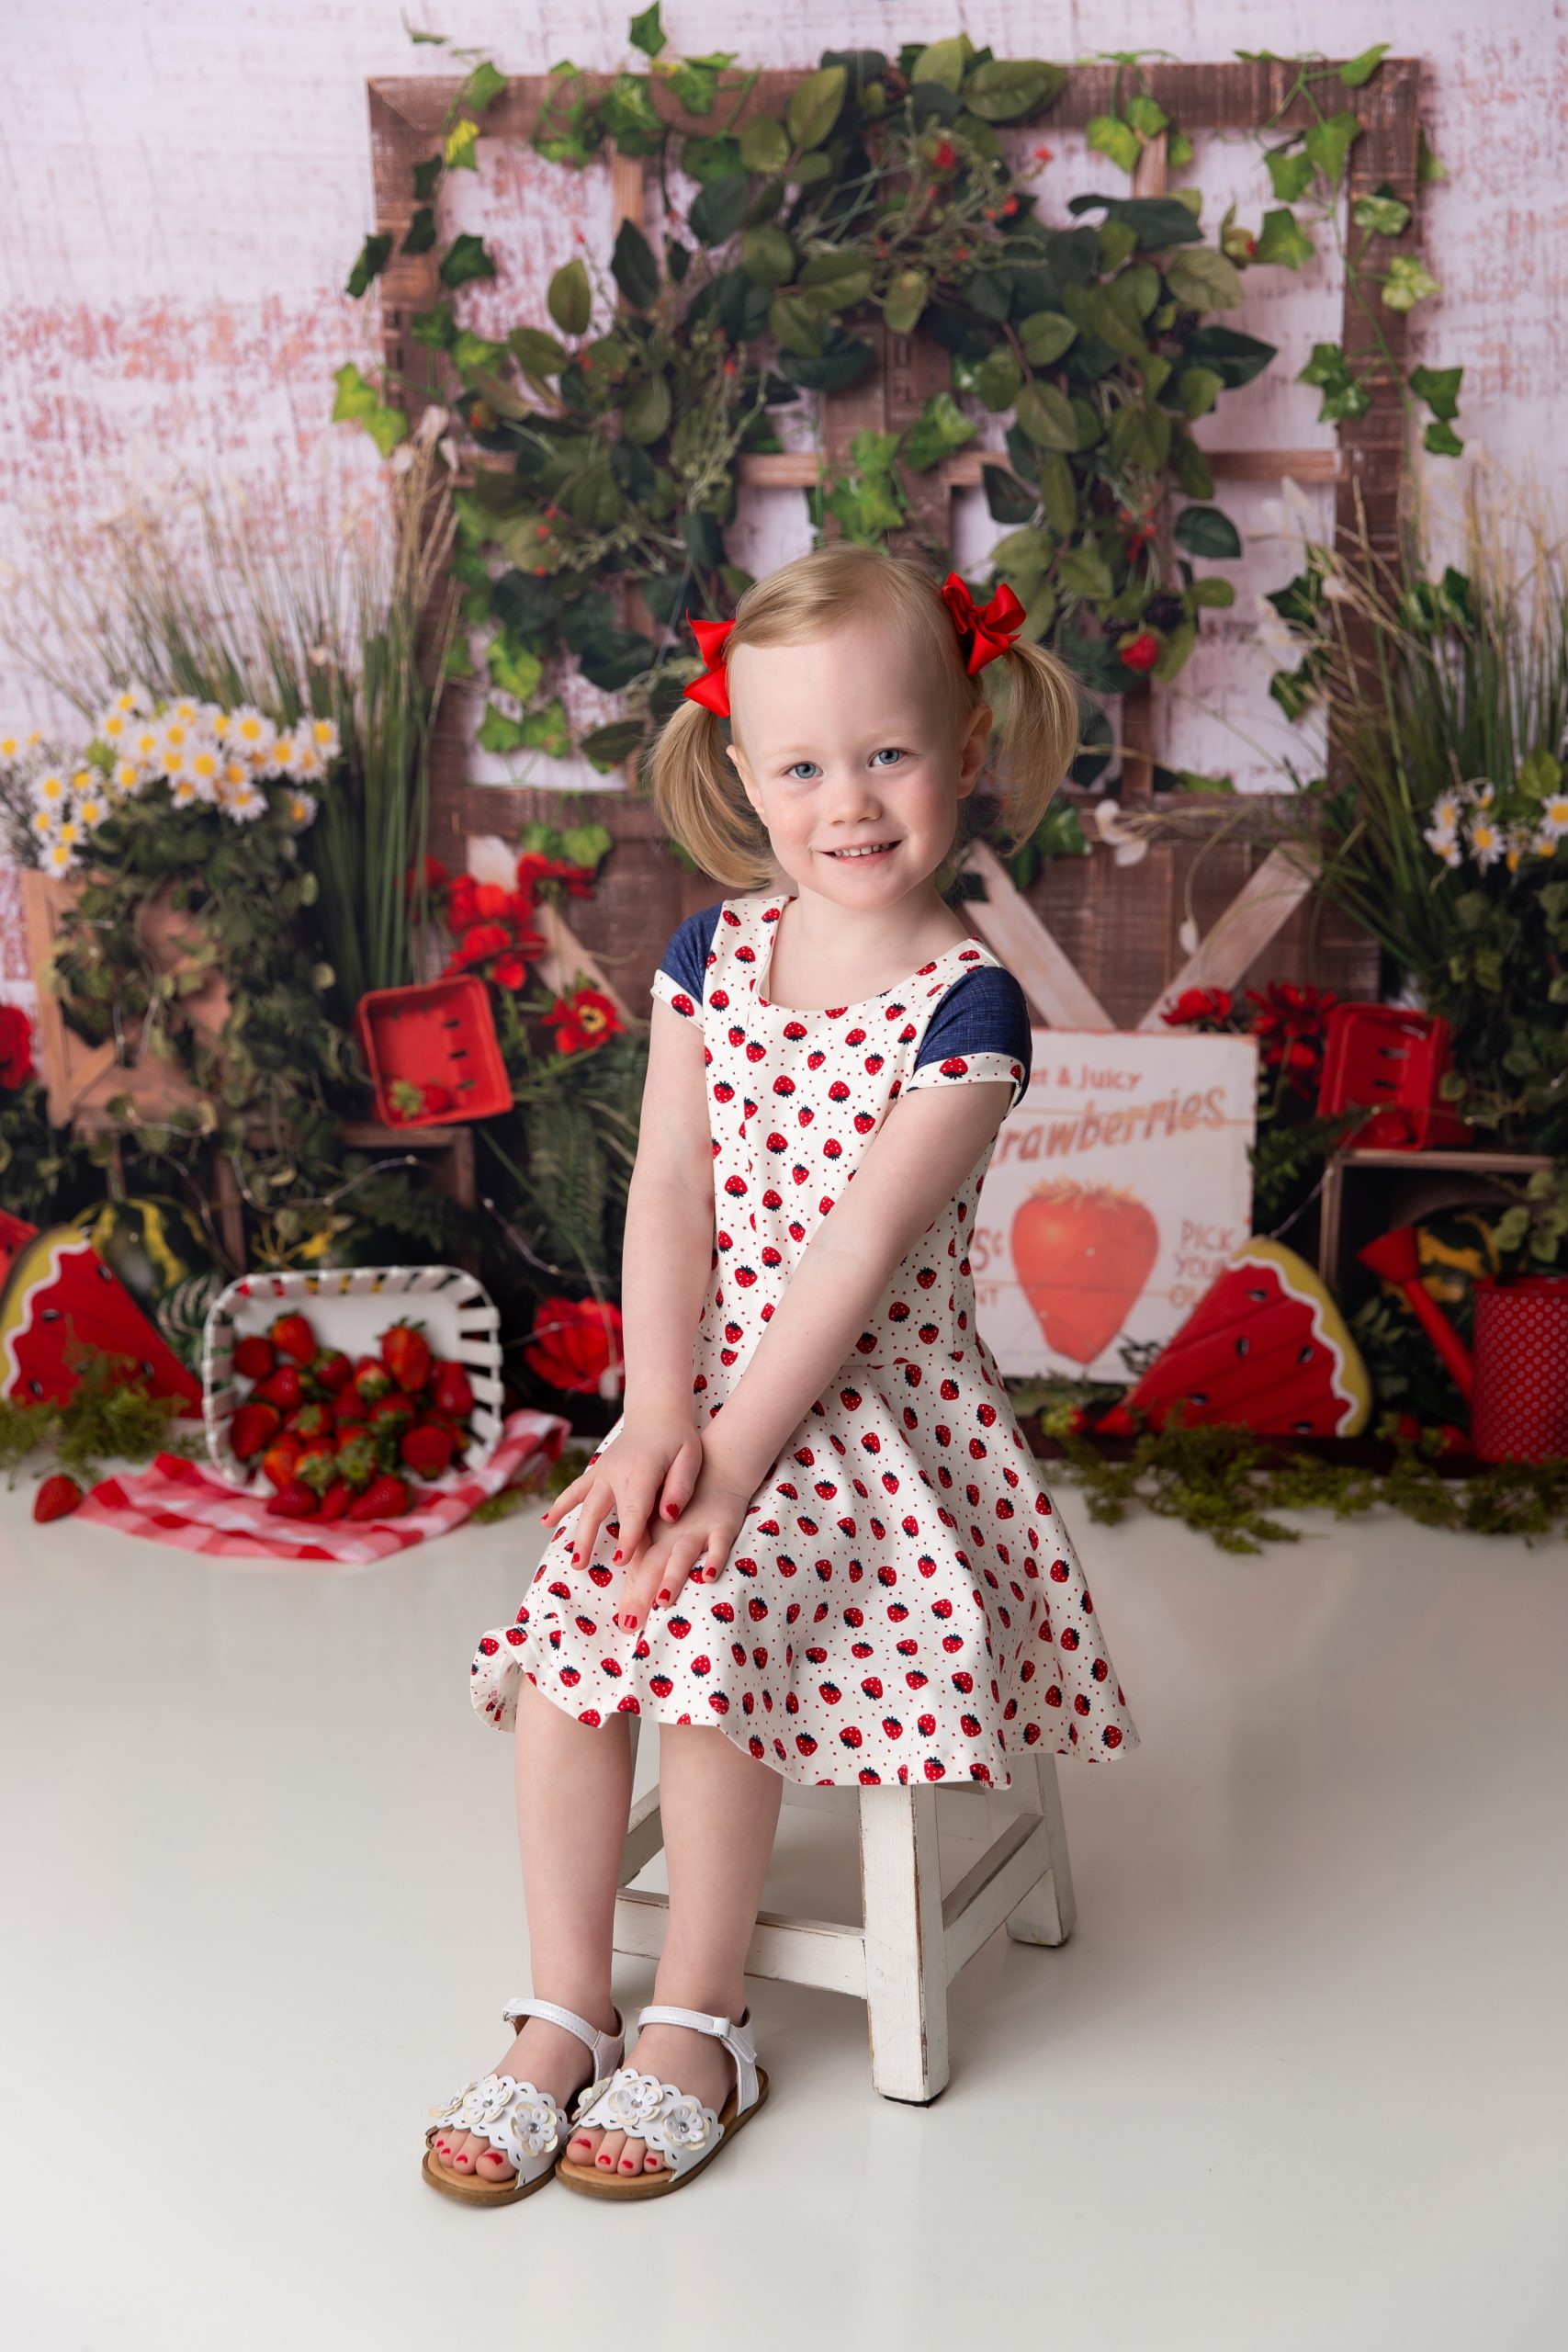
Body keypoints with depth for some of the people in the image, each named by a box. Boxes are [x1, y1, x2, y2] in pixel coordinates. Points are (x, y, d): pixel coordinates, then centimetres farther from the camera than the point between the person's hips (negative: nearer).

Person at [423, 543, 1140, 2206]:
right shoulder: (712, 951, 4)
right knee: (567, 1636, -14)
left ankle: (698, 2021, -3)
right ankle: (565, 2014, 2)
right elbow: (672, 1186, -2)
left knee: (703, 1616, -24)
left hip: (876, 1402, -5)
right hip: (707, 1386, 5)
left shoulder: (967, 1005, -11)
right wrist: (655, 1417, -13)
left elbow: (861, 1243, -18)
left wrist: (734, 1457, -22)